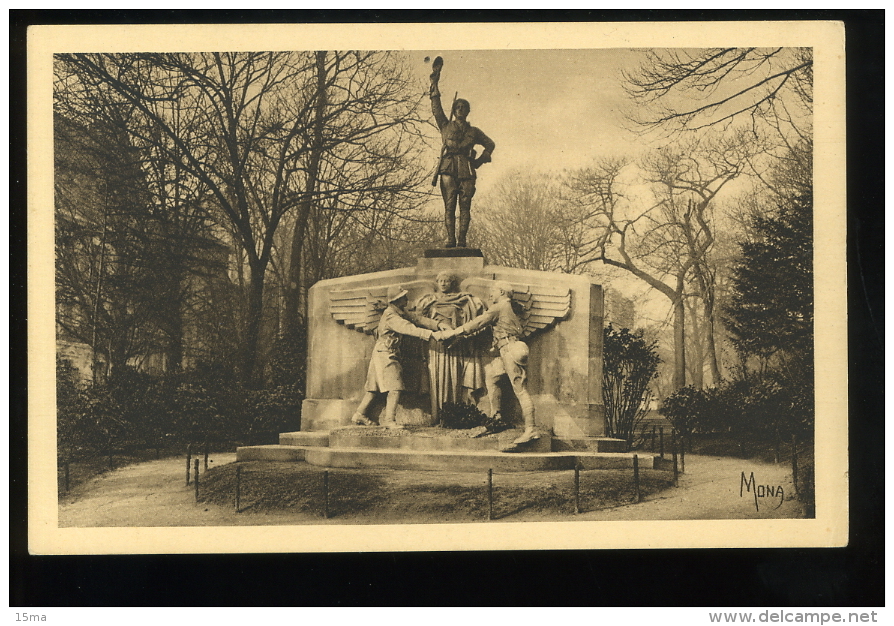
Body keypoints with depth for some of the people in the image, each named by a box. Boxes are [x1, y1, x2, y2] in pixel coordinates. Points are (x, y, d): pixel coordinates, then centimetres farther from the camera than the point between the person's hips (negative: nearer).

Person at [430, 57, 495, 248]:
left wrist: (480, 160, 13)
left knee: (465, 206, -6)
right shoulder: (446, 126, 16)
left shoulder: (473, 131, 18)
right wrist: (434, 83, 6)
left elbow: (490, 144, 28)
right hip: (448, 170, -1)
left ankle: (462, 240, -9)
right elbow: (436, 108, 10)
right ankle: (450, 239, -11)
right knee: (449, 206, -7)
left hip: (467, 171, 1)